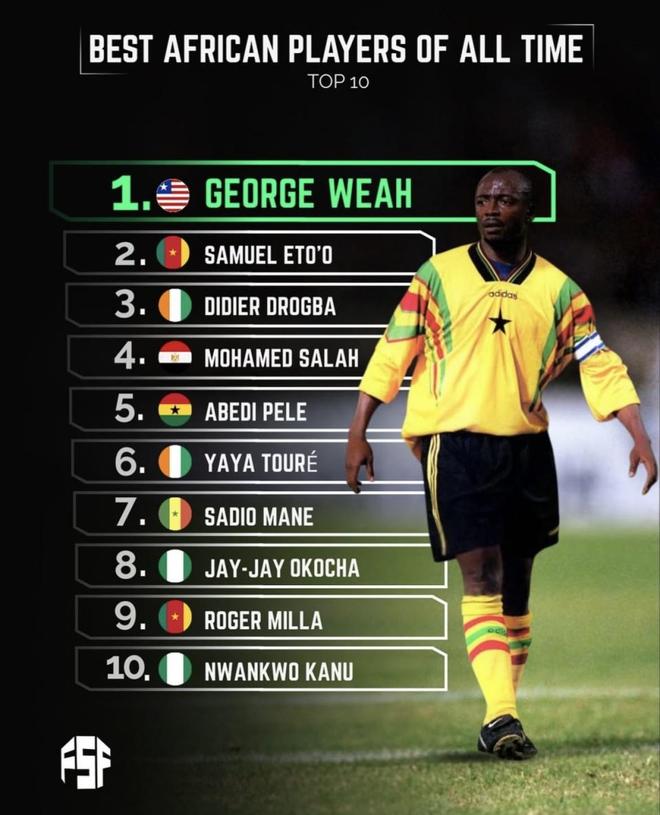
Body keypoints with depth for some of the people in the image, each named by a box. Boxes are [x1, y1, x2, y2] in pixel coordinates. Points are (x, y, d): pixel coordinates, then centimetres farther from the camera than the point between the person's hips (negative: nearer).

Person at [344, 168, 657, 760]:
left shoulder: (558, 290, 7)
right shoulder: (440, 275, 4)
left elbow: (601, 366, 4)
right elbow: (392, 353, 7)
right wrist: (359, 432, 3)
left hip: (526, 448, 3)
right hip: (455, 445, -3)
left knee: (516, 584, 8)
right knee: (482, 577, -13)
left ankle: (501, 720, 18)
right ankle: (502, 715, -22)